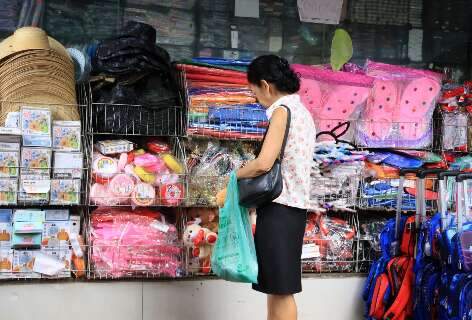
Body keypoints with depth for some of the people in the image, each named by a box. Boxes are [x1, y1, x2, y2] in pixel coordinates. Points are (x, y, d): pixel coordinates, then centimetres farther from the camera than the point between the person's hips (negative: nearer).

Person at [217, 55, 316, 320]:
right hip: (294, 206, 9)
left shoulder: (283, 111, -12)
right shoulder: (302, 111, 16)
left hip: (279, 208, -9)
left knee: (281, 288, -3)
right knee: (275, 285, 14)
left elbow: (264, 163, -23)